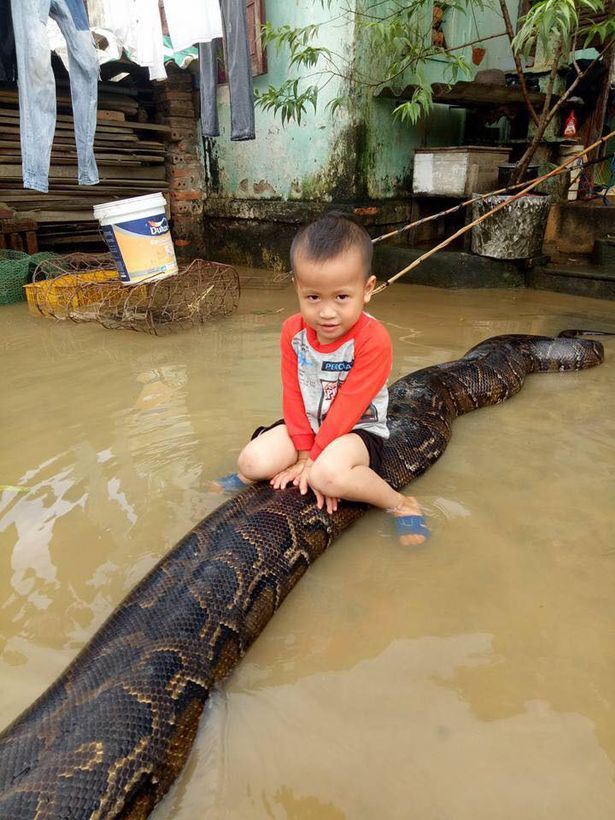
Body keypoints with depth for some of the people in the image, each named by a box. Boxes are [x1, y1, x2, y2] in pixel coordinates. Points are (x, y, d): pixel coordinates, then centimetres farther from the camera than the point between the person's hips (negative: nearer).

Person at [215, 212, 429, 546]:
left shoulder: (373, 340, -24)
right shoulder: (293, 331, -8)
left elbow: (348, 407, -21)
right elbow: (293, 394, -3)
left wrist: (313, 459, -17)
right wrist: (304, 453, -6)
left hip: (358, 429, -4)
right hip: (309, 424, 5)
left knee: (328, 475, -35)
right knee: (253, 460, -17)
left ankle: (400, 504, -11)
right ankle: (250, 478, 21)